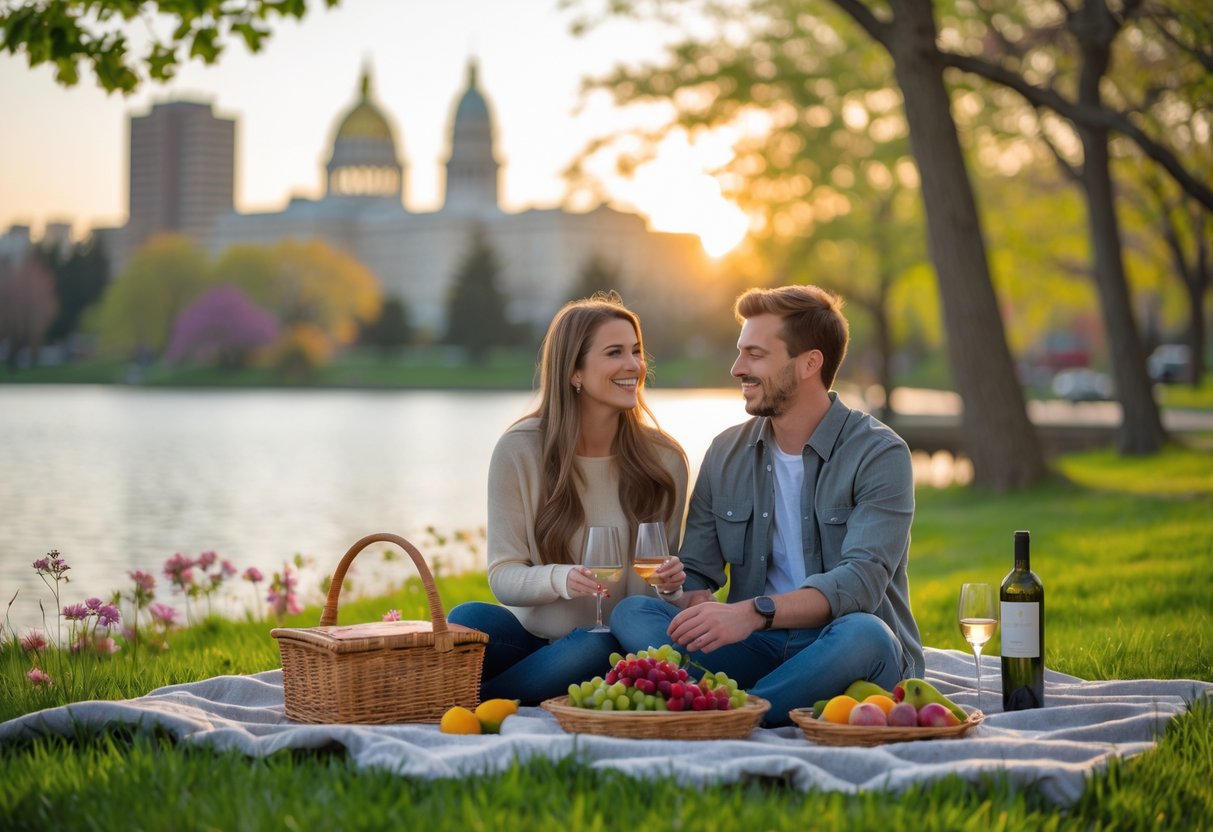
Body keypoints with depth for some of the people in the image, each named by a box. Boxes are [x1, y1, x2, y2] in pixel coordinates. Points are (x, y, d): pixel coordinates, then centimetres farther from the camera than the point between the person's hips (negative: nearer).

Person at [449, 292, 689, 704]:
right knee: (469, 619, -35)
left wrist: (668, 584, -17)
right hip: (531, 635, -1)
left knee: (596, 650, -35)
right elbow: (503, 576, -7)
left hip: (612, 643, 2)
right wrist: (559, 579, -28)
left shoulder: (664, 460, -1)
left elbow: (665, 577, 9)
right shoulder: (520, 449, -5)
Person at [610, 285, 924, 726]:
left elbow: (862, 579, -19)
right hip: (755, 651, 4)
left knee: (863, 634, -39)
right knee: (632, 613, -17)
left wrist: (756, 611, -34)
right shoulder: (726, 453, 11)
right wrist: (697, 604, -15)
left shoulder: (879, 454, -6)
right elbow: (694, 573, 12)